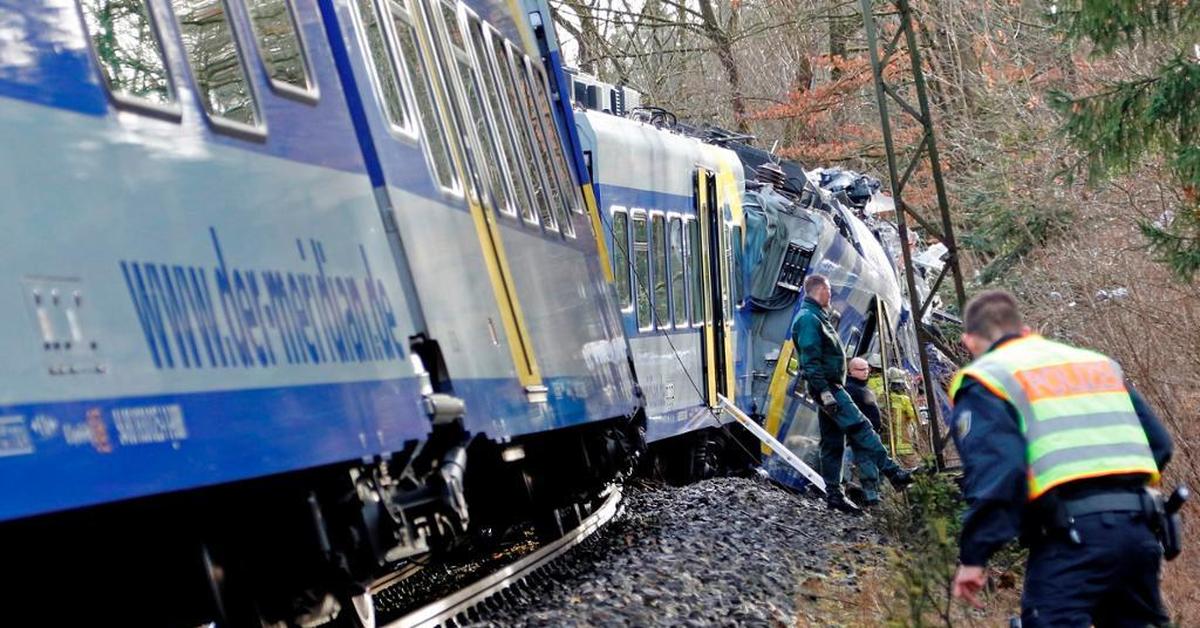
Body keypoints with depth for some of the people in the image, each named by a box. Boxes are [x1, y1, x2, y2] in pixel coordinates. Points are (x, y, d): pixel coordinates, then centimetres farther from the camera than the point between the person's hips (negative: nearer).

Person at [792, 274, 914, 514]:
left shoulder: (815, 317, 20)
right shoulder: (808, 318, -13)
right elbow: (810, 361, -21)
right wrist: (824, 391, -25)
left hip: (829, 387, 11)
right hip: (827, 386, -11)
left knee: (832, 442, 9)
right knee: (861, 428, -12)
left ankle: (834, 493, 10)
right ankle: (892, 472, -14)